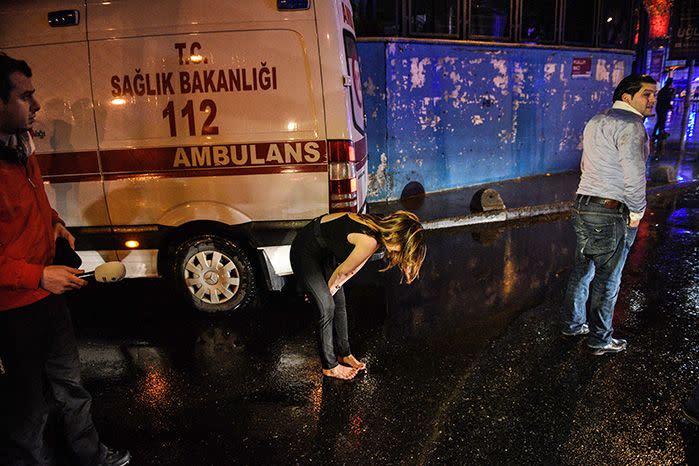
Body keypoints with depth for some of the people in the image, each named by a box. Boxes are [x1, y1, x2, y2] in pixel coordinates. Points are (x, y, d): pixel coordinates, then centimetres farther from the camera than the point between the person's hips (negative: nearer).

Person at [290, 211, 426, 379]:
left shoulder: (379, 227, -9)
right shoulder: (370, 241, -35)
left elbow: (353, 269, 2)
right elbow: (342, 271, -18)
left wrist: (330, 290, 5)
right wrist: (327, 291, 0)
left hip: (326, 250, 8)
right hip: (305, 253, -8)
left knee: (339, 303, 12)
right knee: (327, 308, -4)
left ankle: (344, 354, 29)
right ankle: (329, 366, 12)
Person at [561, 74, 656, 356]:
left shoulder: (596, 121, 16)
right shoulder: (630, 124, -13)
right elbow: (634, 174, -21)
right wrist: (637, 211, -8)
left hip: (583, 206, 9)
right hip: (612, 215, -9)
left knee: (583, 270, 19)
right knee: (607, 280, 4)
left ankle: (573, 324, 32)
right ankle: (600, 340, 17)